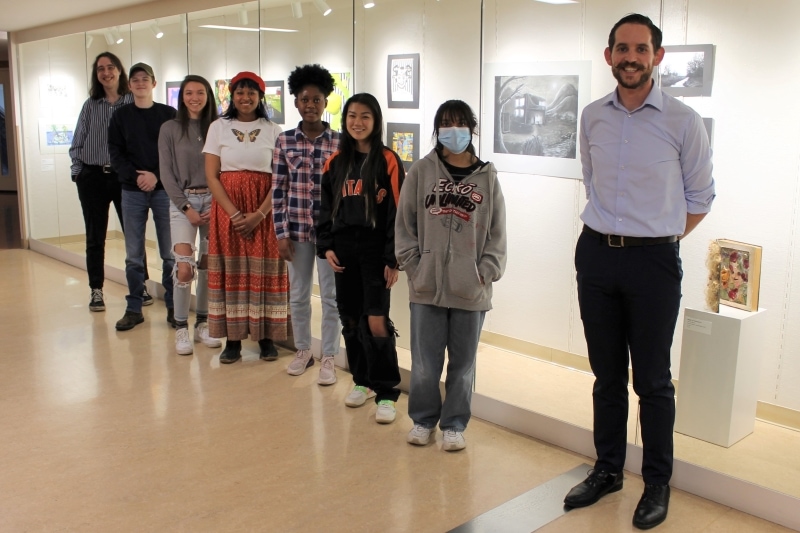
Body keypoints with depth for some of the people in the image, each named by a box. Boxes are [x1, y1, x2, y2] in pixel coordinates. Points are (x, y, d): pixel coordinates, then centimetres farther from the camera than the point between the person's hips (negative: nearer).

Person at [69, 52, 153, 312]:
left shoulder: (133, 103, 0)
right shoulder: (90, 105, 8)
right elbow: (78, 142, 11)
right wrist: (76, 171, 2)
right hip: (92, 177, 2)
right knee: (95, 237, 7)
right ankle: (96, 290, 16)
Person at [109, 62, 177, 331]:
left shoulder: (169, 114, 4)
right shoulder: (121, 116, 9)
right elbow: (116, 153, 3)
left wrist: (157, 176, -13)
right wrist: (136, 177, -12)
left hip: (164, 190, -1)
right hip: (132, 192, 2)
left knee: (169, 253, 1)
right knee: (133, 255, 5)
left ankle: (173, 307, 10)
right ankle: (134, 309, 13)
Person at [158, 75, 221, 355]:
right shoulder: (170, 129, 3)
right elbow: (167, 174, 0)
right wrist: (187, 208, -8)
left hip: (213, 201, 2)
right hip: (183, 202, -1)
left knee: (208, 265, 5)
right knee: (184, 267, -11)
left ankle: (202, 324, 18)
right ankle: (181, 328, 2)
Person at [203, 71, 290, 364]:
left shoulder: (273, 131, 4)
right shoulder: (218, 127, 5)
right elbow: (211, 176, -1)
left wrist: (259, 214, -15)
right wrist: (234, 214, -12)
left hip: (264, 211, 0)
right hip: (228, 210, 1)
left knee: (264, 271, 0)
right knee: (230, 271, 1)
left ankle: (266, 336, 11)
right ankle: (232, 338, 9)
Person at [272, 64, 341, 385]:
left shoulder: (339, 142, -3)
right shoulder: (285, 141, 1)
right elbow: (278, 189, 1)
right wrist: (281, 233, -3)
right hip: (296, 228, 2)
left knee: (330, 295, 6)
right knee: (298, 294, 14)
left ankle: (328, 358, 19)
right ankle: (302, 350, 31)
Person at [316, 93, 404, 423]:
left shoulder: (388, 161, -5)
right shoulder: (336, 161, 9)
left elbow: (396, 212, -7)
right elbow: (326, 208, 12)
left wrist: (393, 258, -11)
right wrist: (326, 247, 2)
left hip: (375, 250, -4)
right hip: (344, 250, 5)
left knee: (376, 322, -8)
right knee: (350, 319, 10)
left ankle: (387, 393, 3)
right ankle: (361, 380, 27)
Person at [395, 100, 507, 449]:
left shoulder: (487, 177, 3)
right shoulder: (421, 171, 2)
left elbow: (497, 233, 4)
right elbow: (404, 225, 4)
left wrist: (485, 273, -5)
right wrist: (413, 267, -3)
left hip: (471, 290, 0)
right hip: (426, 287, 0)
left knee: (463, 365, 11)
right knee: (424, 363, 9)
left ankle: (454, 424, 27)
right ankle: (423, 420, 29)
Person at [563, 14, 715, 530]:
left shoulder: (683, 121, -8)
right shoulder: (592, 117, 4)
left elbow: (700, 195, 2)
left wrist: (657, 240, 0)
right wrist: (611, 231, 11)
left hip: (653, 261, -4)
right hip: (596, 255, 4)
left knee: (653, 381, 5)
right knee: (607, 374, 15)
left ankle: (658, 484, 22)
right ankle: (607, 470, 29)